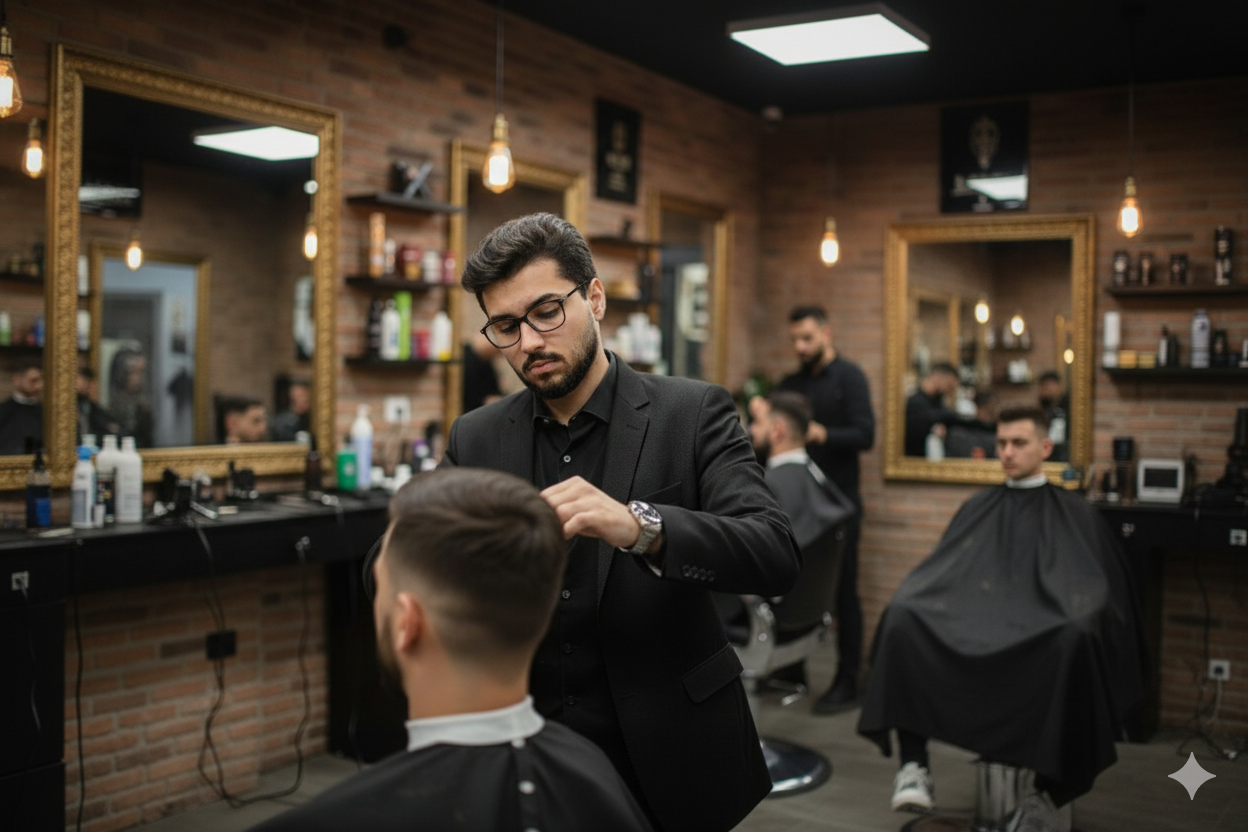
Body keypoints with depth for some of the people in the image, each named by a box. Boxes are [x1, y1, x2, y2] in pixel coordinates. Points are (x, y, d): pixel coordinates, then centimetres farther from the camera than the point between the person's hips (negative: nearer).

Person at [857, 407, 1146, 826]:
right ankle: (914, 765, -25)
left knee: (1075, 639, -39)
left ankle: (1050, 789, -25)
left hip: (1041, 631, -2)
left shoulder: (1075, 514, 14)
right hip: (970, 625, 2)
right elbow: (940, 573, 18)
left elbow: (1093, 588, 8)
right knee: (901, 618, -28)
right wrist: (919, 601, -4)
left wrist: (1080, 619, -14)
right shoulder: (977, 508, 23)